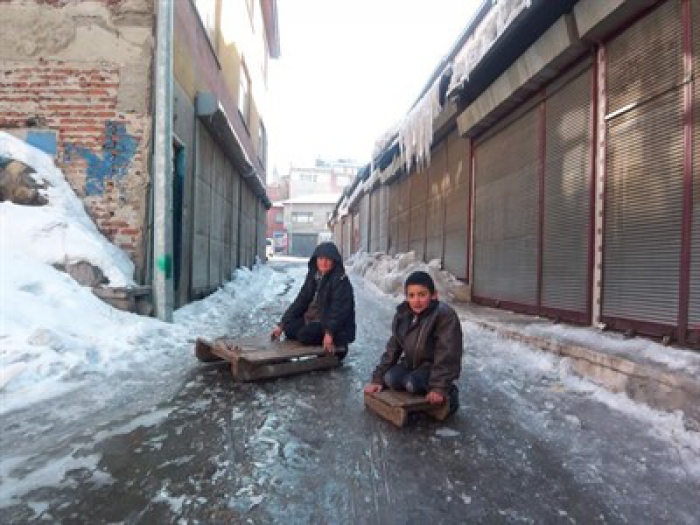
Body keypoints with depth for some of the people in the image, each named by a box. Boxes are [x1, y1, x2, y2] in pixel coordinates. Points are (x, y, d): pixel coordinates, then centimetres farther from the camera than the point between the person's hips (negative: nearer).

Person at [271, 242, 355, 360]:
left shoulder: (340, 280, -14)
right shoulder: (313, 277, 7)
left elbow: (339, 309, -22)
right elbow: (301, 301, 8)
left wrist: (330, 332, -33)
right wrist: (281, 324, 3)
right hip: (314, 319, 8)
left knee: (305, 335, -26)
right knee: (289, 327, -11)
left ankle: (337, 347, -4)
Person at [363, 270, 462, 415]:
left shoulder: (445, 315, -22)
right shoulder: (403, 314, -2)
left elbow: (447, 354, -23)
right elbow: (392, 348, 2)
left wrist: (439, 387, -26)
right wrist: (378, 379, -2)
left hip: (435, 366, -5)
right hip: (411, 363, 6)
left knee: (412, 384, -30)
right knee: (390, 379, -20)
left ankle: (448, 392, -4)